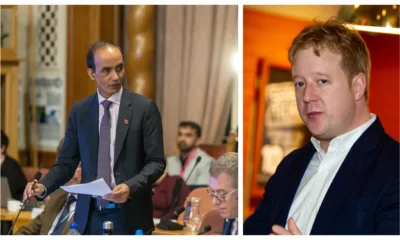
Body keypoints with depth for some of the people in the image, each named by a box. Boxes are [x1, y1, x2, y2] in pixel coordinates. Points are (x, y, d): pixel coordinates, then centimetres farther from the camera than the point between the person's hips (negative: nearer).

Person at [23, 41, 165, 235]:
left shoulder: (144, 108, -3)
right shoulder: (79, 110, 7)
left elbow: (156, 162, -5)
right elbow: (67, 161, 8)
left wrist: (131, 187, -22)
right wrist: (43, 186, -10)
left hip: (129, 216, -3)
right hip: (90, 216, 3)